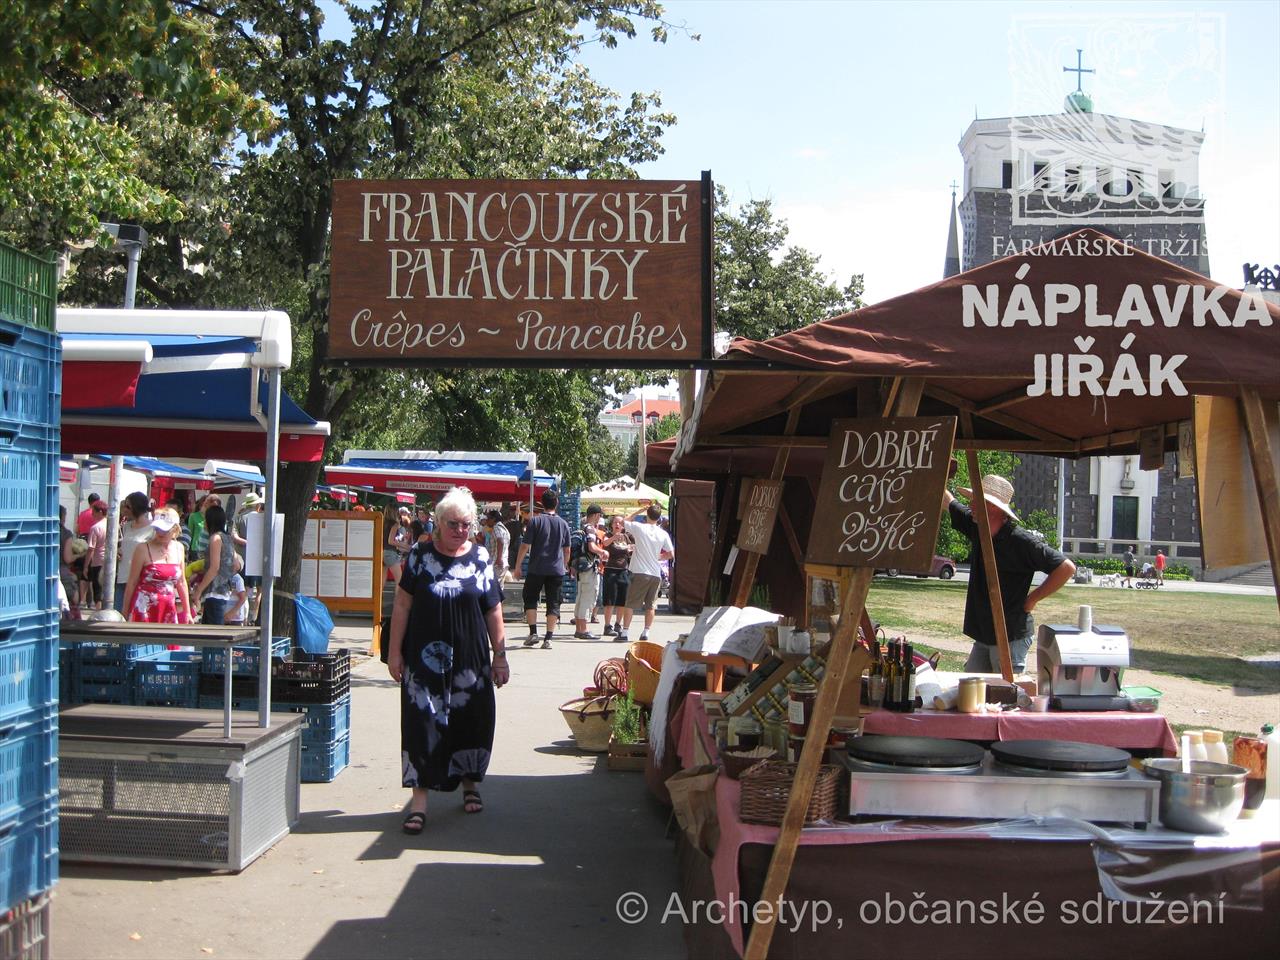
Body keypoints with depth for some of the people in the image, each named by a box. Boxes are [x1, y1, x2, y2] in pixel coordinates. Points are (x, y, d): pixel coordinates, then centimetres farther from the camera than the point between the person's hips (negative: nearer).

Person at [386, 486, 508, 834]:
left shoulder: (480, 558, 2)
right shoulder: (420, 555, -1)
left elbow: (493, 611, 5)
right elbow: (402, 605, 1)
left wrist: (499, 655, 5)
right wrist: (395, 651, -2)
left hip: (470, 659, 2)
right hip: (425, 659, -1)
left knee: (470, 721, 9)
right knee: (423, 722, -4)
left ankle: (469, 783, 30)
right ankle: (420, 797, -1)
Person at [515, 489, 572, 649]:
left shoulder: (535, 521, -6)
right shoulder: (563, 524, 5)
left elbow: (525, 546, -7)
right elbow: (567, 549, 13)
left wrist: (518, 565, 1)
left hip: (537, 569, -2)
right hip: (557, 570, 2)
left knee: (530, 599, 12)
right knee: (553, 604, 5)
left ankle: (533, 633, 3)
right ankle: (548, 639, 1)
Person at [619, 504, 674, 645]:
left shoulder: (638, 527, -7)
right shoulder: (663, 534, 1)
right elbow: (671, 554, 6)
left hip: (639, 572, -3)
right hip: (656, 574, 3)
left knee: (630, 604, 3)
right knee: (651, 605, 12)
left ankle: (625, 633, 1)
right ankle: (645, 633, 11)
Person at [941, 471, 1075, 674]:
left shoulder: (1021, 541, -18)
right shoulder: (977, 529, 5)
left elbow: (1066, 568, -18)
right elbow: (948, 502, 21)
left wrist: (1032, 599, -13)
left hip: (1011, 636, -8)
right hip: (983, 635, 8)